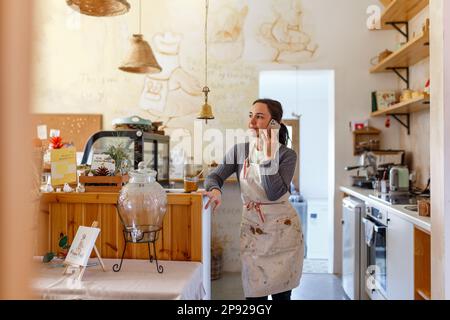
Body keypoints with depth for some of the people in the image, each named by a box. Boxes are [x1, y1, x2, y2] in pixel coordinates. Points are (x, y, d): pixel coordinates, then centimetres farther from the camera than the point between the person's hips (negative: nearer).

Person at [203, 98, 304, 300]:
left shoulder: (287, 155, -10)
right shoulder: (239, 151, -2)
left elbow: (274, 194, -21)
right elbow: (214, 176, -2)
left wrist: (267, 157, -26)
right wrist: (215, 190, -25)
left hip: (283, 230, -1)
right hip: (252, 230, 2)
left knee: (281, 293, 10)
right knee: (254, 293, 4)